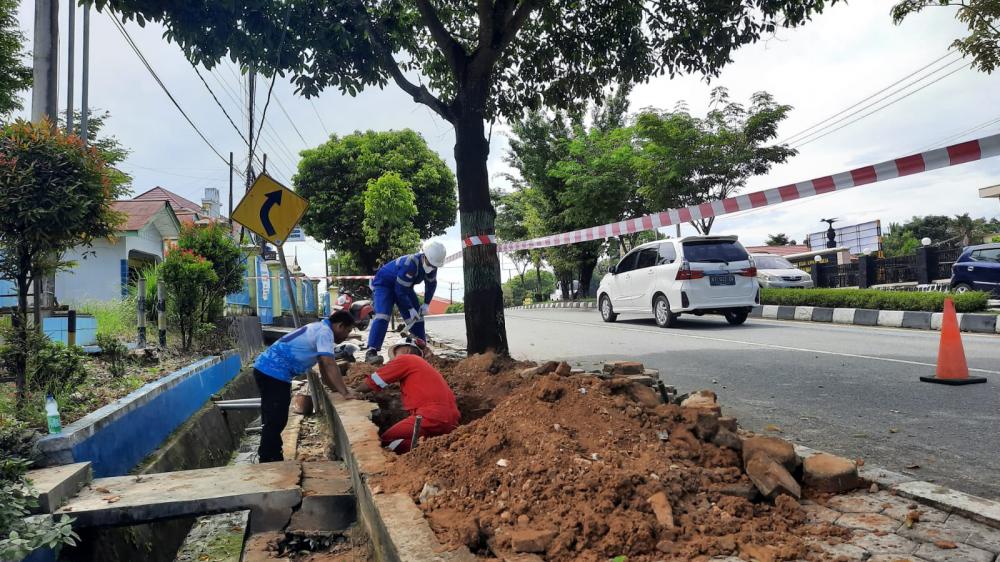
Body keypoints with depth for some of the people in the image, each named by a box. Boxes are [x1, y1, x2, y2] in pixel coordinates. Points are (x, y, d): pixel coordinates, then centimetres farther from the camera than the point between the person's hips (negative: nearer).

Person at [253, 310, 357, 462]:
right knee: (275, 421, -5)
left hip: (268, 370, 11)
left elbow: (325, 369, 20)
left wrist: (341, 389, 14)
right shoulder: (324, 331, -14)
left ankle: (273, 459, 27)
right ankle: (267, 463, 3)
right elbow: (330, 365, -23)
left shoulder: (319, 330, 18)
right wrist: (345, 393, -21)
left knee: (273, 419, 18)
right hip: (273, 372, -11)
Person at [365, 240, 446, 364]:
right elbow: (400, 290, -32)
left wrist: (426, 303, -4)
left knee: (417, 317, 4)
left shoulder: (432, 265, -13)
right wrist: (410, 308, -25)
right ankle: (371, 351, -30)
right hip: (384, 284, -8)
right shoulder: (409, 264, -37)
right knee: (383, 315, -26)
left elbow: (431, 285, 5)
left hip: (404, 286, 8)